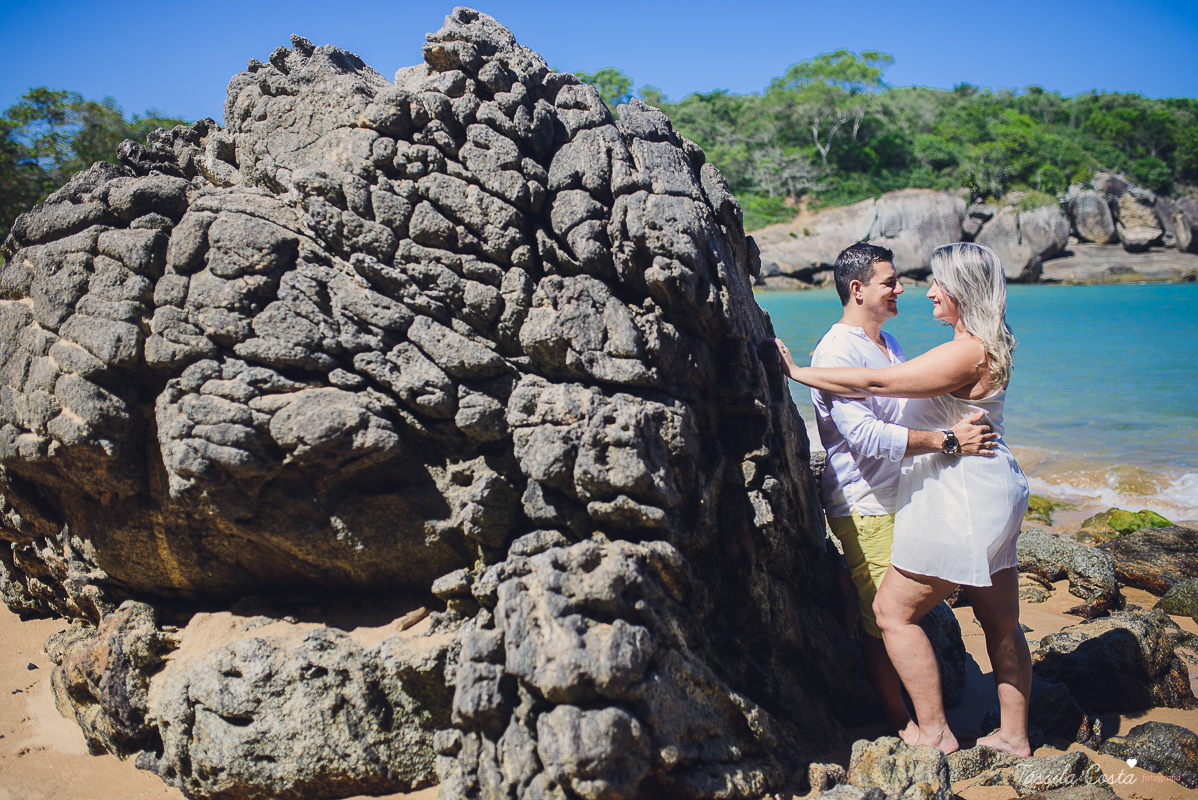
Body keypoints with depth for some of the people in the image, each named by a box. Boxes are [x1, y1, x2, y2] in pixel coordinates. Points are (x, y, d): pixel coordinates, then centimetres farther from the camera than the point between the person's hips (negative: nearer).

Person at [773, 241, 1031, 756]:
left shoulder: (966, 353, -21)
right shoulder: (983, 348, 11)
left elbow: (874, 384, -24)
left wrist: (799, 374, -17)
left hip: (959, 505, -11)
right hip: (990, 500, 11)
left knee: (894, 611, 1)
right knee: (1000, 622, 16)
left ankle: (934, 732, 9)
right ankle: (1014, 735, 28)